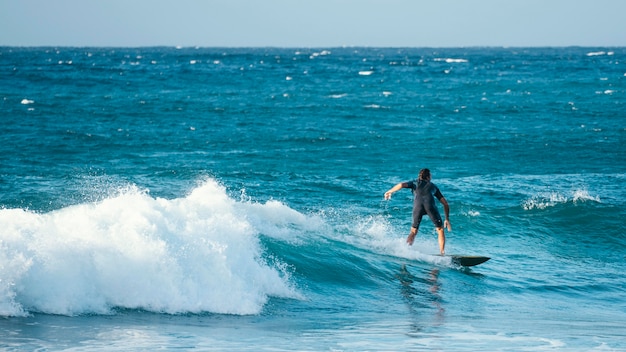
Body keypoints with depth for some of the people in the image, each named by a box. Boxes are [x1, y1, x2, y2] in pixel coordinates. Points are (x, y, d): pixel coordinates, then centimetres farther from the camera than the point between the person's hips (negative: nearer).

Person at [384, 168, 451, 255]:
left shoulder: (415, 183, 31)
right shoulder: (433, 186, 33)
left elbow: (401, 185, 11)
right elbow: (445, 204, 30)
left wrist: (390, 192, 25)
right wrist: (447, 219, 34)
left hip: (418, 205, 1)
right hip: (430, 205, -1)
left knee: (413, 231, 16)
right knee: (440, 230, 10)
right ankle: (442, 252, -5)